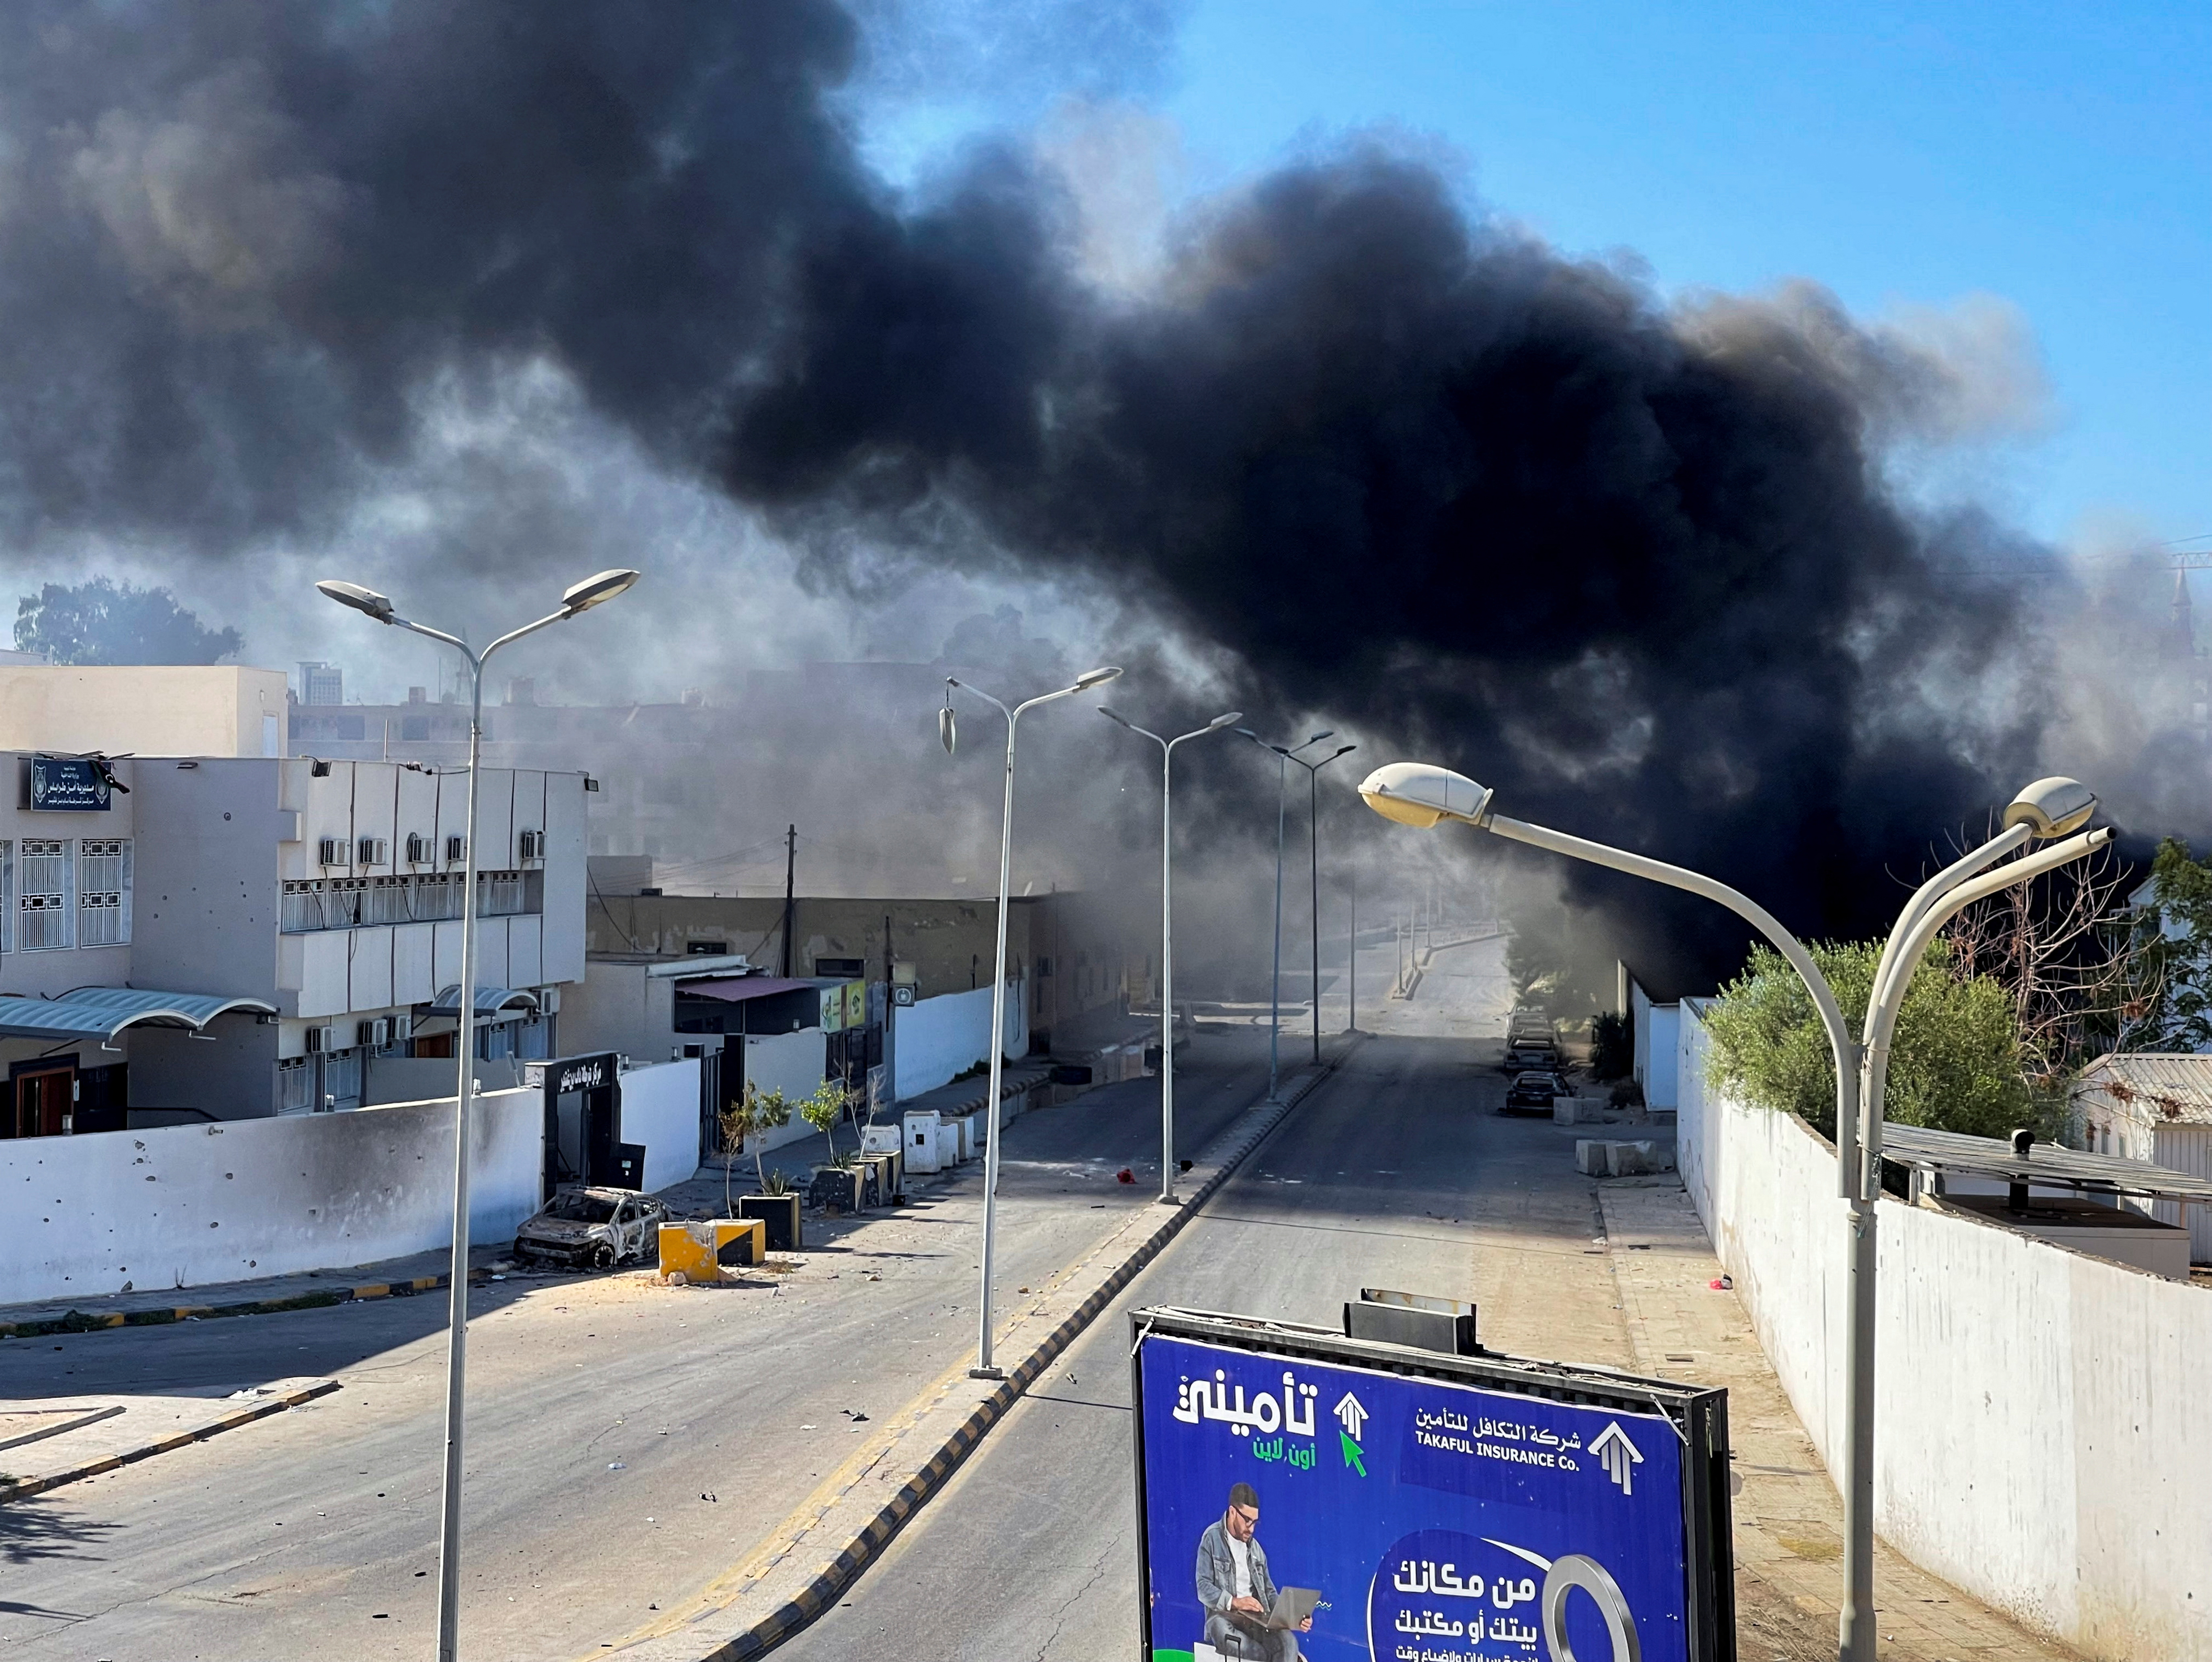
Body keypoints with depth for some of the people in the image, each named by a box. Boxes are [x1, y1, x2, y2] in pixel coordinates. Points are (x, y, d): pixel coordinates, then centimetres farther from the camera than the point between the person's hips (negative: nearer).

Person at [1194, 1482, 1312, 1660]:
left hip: (1255, 1619, 4)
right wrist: (1234, 1602, -22)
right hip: (1223, 1615, -4)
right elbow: (1204, 1589, -6)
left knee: (1289, 1642, -27)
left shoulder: (1256, 1548, 20)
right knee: (1220, 1629, -41)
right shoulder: (1212, 1539, 3)